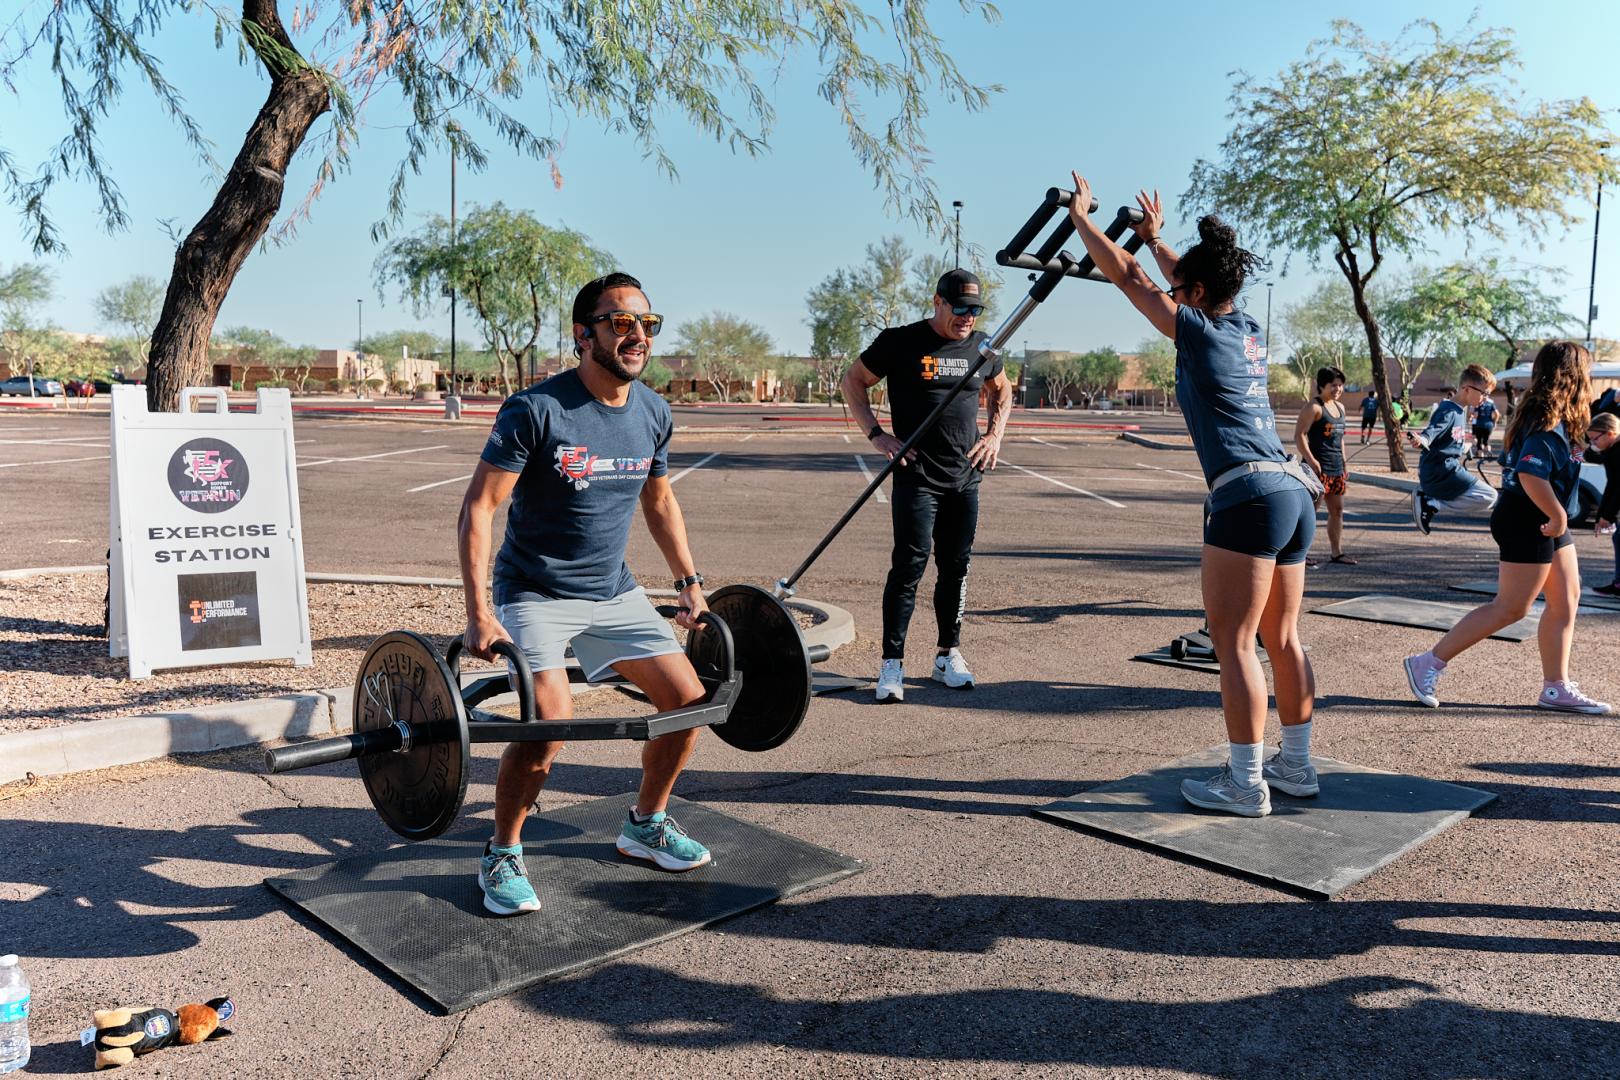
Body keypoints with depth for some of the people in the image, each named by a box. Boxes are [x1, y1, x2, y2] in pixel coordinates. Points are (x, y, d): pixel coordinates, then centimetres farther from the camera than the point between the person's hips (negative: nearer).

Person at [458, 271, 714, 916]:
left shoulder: (654, 414, 1)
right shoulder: (536, 409, -18)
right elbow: (477, 508, -17)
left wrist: (688, 581, 14)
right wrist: (478, 614, -23)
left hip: (614, 592, 6)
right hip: (535, 594, -6)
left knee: (688, 699, 1)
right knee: (550, 722, -24)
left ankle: (645, 825, 25)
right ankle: (502, 856, 2)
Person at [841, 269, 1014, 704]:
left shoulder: (981, 346, 9)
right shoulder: (901, 342, -5)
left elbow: (1002, 389, 27)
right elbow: (853, 381, 3)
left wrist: (995, 434, 11)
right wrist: (876, 433, -8)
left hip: (966, 478, 5)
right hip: (916, 477, -5)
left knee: (956, 567, 9)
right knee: (909, 565, -10)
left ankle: (948, 654, 22)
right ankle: (892, 663, -5)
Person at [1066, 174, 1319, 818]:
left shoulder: (1200, 333, -3)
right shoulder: (1248, 331, 18)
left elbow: (1128, 278, 4)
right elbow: (1199, 283, 37)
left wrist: (1081, 218, 15)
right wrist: (1155, 237, 49)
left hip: (1247, 497, -9)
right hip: (1294, 493, 9)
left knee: (1234, 643, -4)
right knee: (1281, 639, 14)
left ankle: (1245, 784, 0)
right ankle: (1296, 766, 22)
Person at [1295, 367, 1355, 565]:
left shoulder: (1340, 407, 17)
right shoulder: (1314, 407, -10)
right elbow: (1299, 434, -17)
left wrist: (1343, 463, 19)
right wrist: (1311, 461, -22)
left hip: (1336, 468, 9)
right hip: (1319, 467, -9)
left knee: (1337, 510, 10)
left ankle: (1337, 553, 17)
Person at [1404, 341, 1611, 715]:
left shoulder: (1540, 416, 10)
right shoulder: (1547, 424, -20)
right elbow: (1530, 475, -33)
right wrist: (1558, 516, -23)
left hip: (1548, 523, 10)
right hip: (1528, 525, -10)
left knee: (1565, 600, 12)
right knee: (1510, 608, -6)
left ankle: (1556, 688, 19)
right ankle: (1429, 664, -1)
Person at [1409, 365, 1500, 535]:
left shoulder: (1460, 410, 12)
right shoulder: (1448, 411, -17)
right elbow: (1432, 431, -34)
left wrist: (1462, 447, 47)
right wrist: (1421, 439, -56)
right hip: (1442, 469, -10)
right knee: (1489, 497, -14)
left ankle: (1425, 493, 12)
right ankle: (1431, 503, -16)